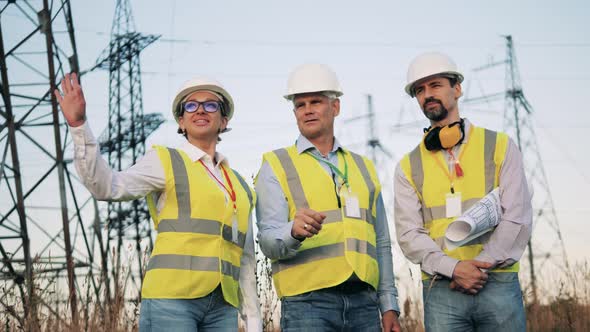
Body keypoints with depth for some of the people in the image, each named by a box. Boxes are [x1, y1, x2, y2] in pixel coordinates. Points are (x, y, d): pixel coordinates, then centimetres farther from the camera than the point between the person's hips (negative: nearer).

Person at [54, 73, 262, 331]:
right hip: (170, 300, -6)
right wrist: (78, 125, -22)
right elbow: (106, 187, -11)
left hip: (222, 308, 6)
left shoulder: (239, 185, 22)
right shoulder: (165, 162, 7)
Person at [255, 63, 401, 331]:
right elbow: (269, 241, -4)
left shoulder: (363, 168, 19)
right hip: (307, 301, -4)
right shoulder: (275, 166, 6)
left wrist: (389, 305, 11)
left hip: (364, 301, 4)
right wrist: (294, 232, -26)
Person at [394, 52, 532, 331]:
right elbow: (409, 233, 2)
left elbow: (517, 218, 0)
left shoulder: (500, 147, 7)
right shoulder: (409, 167, 11)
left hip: (498, 284, -1)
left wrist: (480, 266, -10)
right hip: (440, 290, 1)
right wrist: (453, 268, -13)